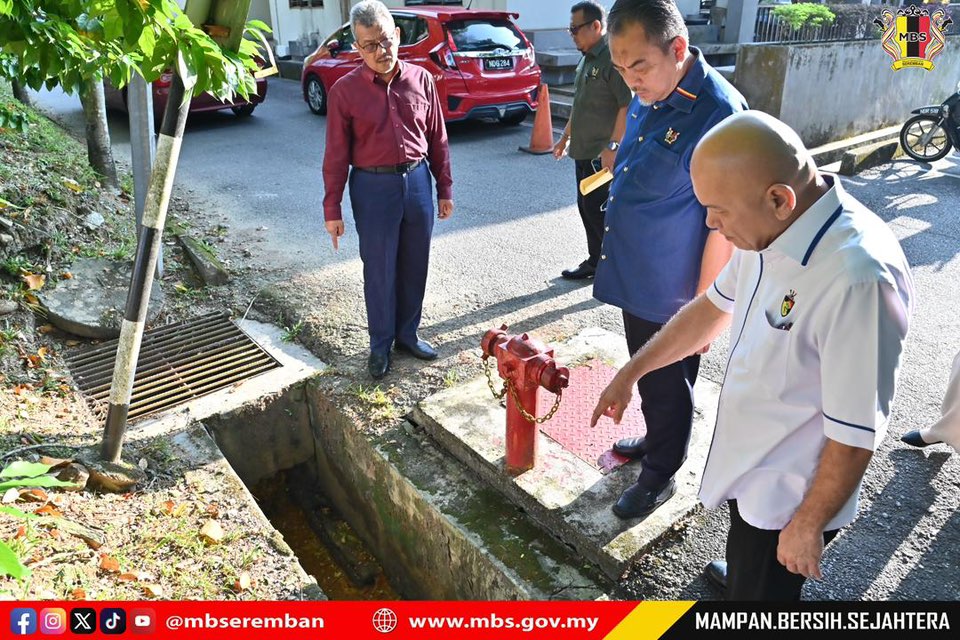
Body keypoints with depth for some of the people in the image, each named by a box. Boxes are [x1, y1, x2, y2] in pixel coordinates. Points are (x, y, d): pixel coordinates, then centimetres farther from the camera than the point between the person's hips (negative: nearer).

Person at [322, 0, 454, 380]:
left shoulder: (421, 80, 1)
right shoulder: (345, 91, -6)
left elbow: (437, 139, 8)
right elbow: (337, 155, -4)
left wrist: (444, 189, 8)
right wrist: (332, 210, -5)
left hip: (417, 181, 3)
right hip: (373, 186, -3)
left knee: (415, 266, 12)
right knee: (379, 270, 6)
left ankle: (408, 334, 30)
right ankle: (381, 344, 23)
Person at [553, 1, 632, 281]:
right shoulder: (587, 59, 15)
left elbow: (628, 106, -21)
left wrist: (612, 146, -25)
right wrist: (565, 137, 26)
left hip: (603, 154, -9)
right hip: (583, 151, 9)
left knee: (598, 211, -5)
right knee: (587, 208, 13)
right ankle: (596, 261, 25)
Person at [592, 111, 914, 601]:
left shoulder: (857, 279, -36)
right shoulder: (772, 229, -8)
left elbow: (855, 435, -28)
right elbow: (713, 306, 6)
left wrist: (808, 525, -15)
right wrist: (630, 372, 10)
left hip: (789, 492, -8)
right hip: (746, 459, 8)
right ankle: (741, 577, 63)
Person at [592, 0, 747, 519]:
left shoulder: (718, 112, -24)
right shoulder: (646, 97, 2)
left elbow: (724, 225, -22)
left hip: (672, 294, -8)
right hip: (634, 278, 8)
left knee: (666, 385, 11)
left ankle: (660, 474, 32)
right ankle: (657, 439, 47)